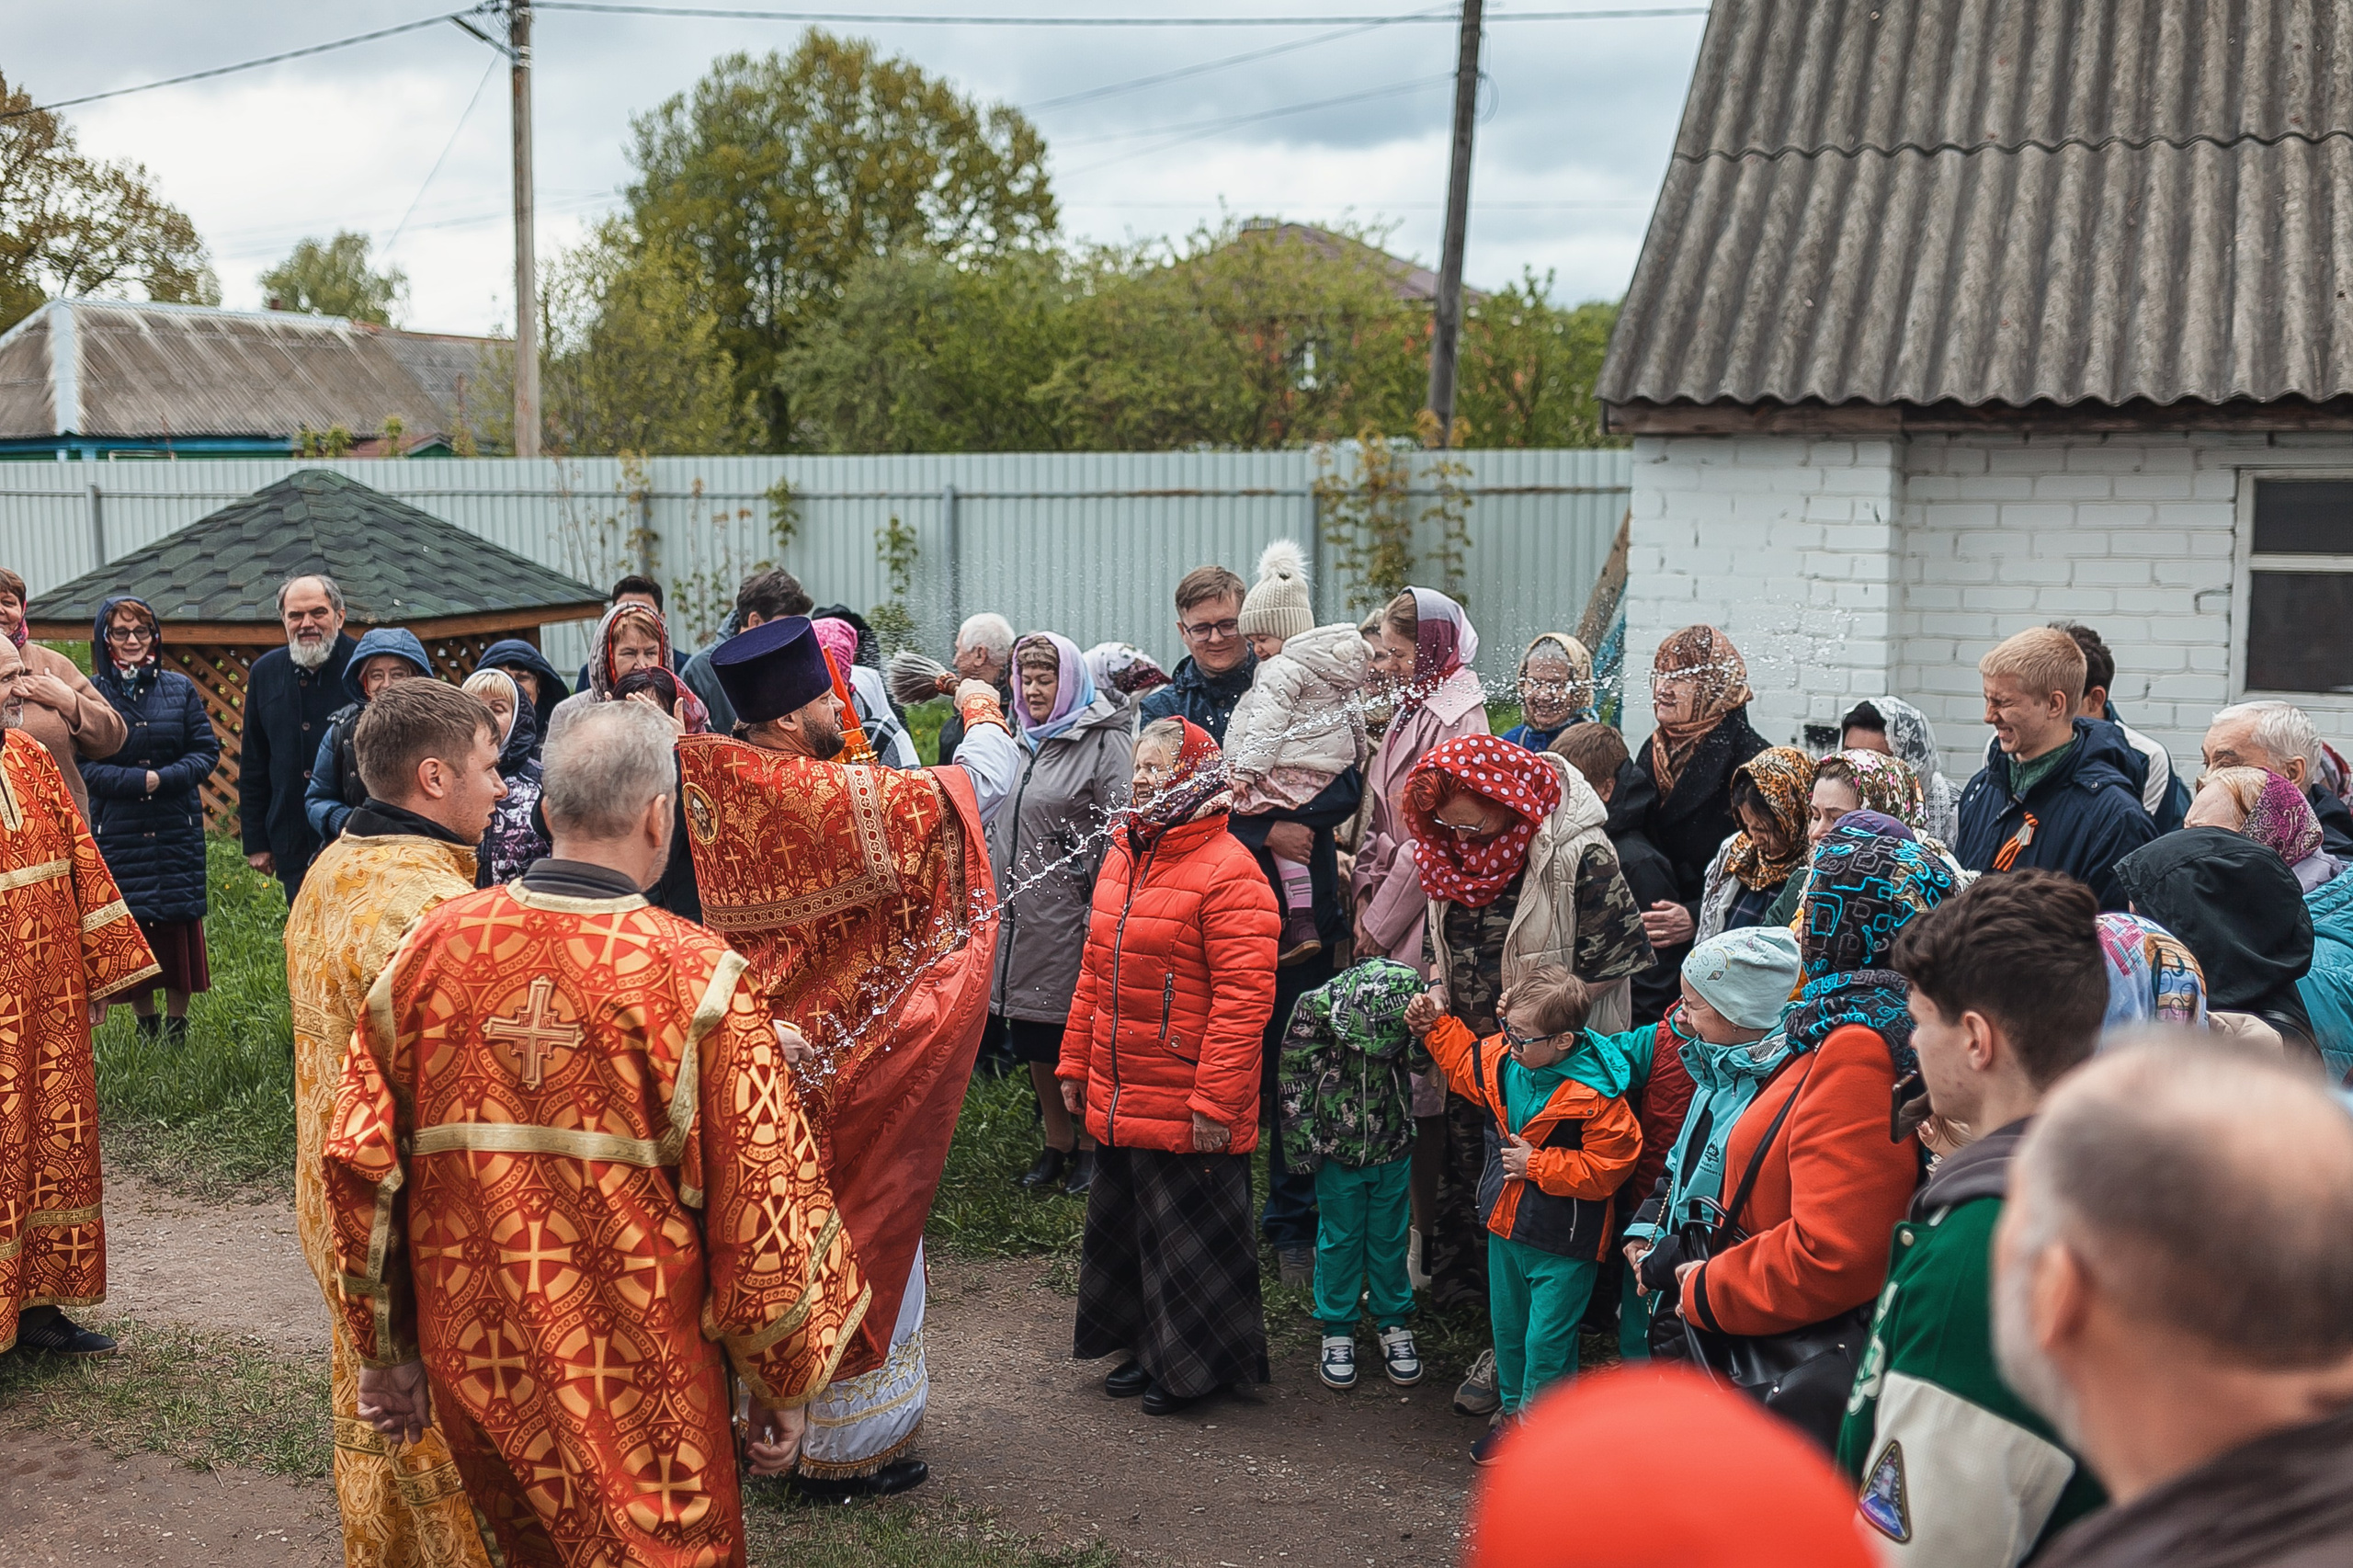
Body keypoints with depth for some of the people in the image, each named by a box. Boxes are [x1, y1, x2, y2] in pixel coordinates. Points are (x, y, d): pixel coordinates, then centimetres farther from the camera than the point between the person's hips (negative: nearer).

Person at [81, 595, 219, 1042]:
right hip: (116, 833, -2)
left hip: (178, 831, 2)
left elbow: (207, 750, 3)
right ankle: (147, 1029, 16)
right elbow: (82, 765, -6)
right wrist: (138, 780, -17)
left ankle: (178, 1030, 14)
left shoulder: (180, 688, 6)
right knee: (130, 929, 1)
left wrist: (163, 779, -13)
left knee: (179, 924, 2)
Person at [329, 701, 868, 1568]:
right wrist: (783, 1384, 0)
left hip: (472, 1367, 4)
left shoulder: (429, 949, -5)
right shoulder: (699, 977, -16)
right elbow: (764, 1207, -14)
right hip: (642, 1395, -4)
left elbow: (360, 1166, 0)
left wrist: (387, 1351, 13)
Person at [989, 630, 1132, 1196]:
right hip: (1017, 916, 7)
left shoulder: (1105, 742, -8)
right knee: (1034, 1042, 13)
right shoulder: (1024, 741, 15)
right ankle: (1056, 1143, 26)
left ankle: (1092, 1145, 15)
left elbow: (1119, 836, -12)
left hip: (1071, 917, -7)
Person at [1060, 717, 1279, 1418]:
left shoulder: (1227, 872, -17)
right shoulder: (1121, 859, 10)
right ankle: (1147, 1347, 36)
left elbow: (1244, 995, -20)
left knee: (1187, 1234, 5)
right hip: (1118, 1099, 8)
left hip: (1187, 1107, -8)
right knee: (1124, 1223, 19)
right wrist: (1076, 1063, 16)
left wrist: (1217, 1099, -21)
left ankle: (1196, 1366, 22)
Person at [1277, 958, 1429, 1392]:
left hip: (1392, 1148, 1)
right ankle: (1337, 1330, 22)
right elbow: (1295, 1077, -9)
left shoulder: (1408, 1007, -15)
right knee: (1339, 1239, 8)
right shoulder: (1316, 1006, -20)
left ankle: (1393, 1322, 29)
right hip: (1337, 1149, -1)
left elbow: (1420, 1059, -21)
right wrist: (1302, 1140, -6)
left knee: (1390, 1238, 12)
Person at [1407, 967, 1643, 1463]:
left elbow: (1606, 1167, -25)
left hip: (1562, 1240, -7)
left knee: (1547, 1339, 2)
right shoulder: (1502, 1058, -7)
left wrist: (1537, 1165, -23)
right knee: (1507, 1324, 21)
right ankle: (1514, 1410, 40)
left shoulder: (1596, 1095, -27)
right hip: (1507, 1221, 7)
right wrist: (1436, 1026, 6)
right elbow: (1465, 1064, 16)